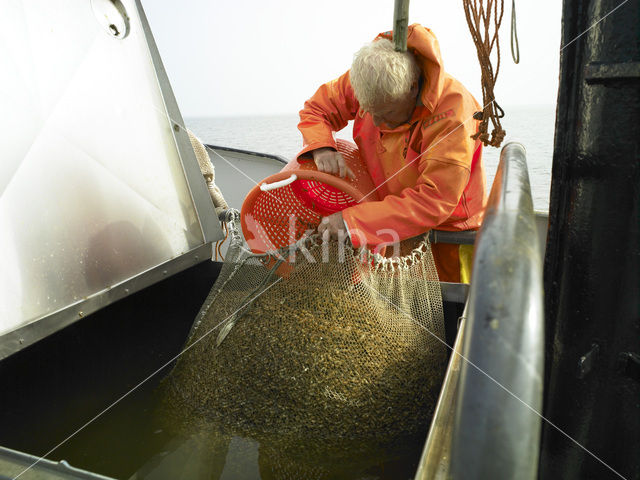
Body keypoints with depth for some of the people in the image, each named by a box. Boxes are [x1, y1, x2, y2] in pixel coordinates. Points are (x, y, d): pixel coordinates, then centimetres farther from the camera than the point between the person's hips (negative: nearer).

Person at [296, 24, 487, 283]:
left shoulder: (452, 114, -30)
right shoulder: (367, 80, -13)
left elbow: (434, 202, -34)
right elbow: (315, 109, 1)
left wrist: (352, 221, -36)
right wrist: (322, 148, -23)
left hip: (448, 230, -4)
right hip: (393, 226, 4)